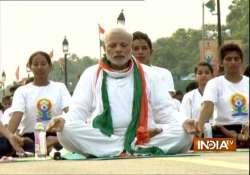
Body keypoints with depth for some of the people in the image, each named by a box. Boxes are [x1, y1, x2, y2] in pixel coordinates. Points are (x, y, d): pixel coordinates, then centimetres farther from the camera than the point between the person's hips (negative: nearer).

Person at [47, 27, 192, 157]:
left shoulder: (148, 74, 18)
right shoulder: (91, 74, 16)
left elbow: (166, 112, 13)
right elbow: (78, 111, 8)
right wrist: (63, 121, -16)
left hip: (146, 139, 0)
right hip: (100, 140, 0)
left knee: (184, 134, -23)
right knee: (67, 131, -30)